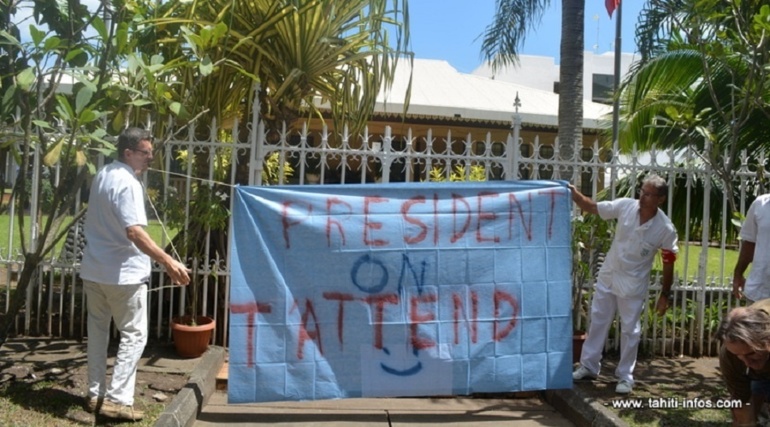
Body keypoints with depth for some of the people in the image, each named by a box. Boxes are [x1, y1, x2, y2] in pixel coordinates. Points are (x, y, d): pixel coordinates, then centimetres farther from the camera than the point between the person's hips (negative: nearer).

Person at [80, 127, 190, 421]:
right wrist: (168, 262, -34)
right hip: (123, 273, -9)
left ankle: (95, 395, 23)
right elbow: (134, 232, -30)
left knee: (97, 331, 15)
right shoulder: (128, 184, -19)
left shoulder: (102, 175, 9)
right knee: (134, 335, 0)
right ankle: (117, 399, -1)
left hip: (93, 268, 9)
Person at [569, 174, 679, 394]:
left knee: (630, 330, 6)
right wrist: (575, 195, -20)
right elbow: (592, 208, -3)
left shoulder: (665, 229, -17)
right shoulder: (625, 205, -12)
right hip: (608, 276, 3)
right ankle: (589, 366, 26)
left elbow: (668, 263, -8)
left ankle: (625, 376, 21)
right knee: (598, 322, 12)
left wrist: (665, 295, -5)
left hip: (633, 284, -3)